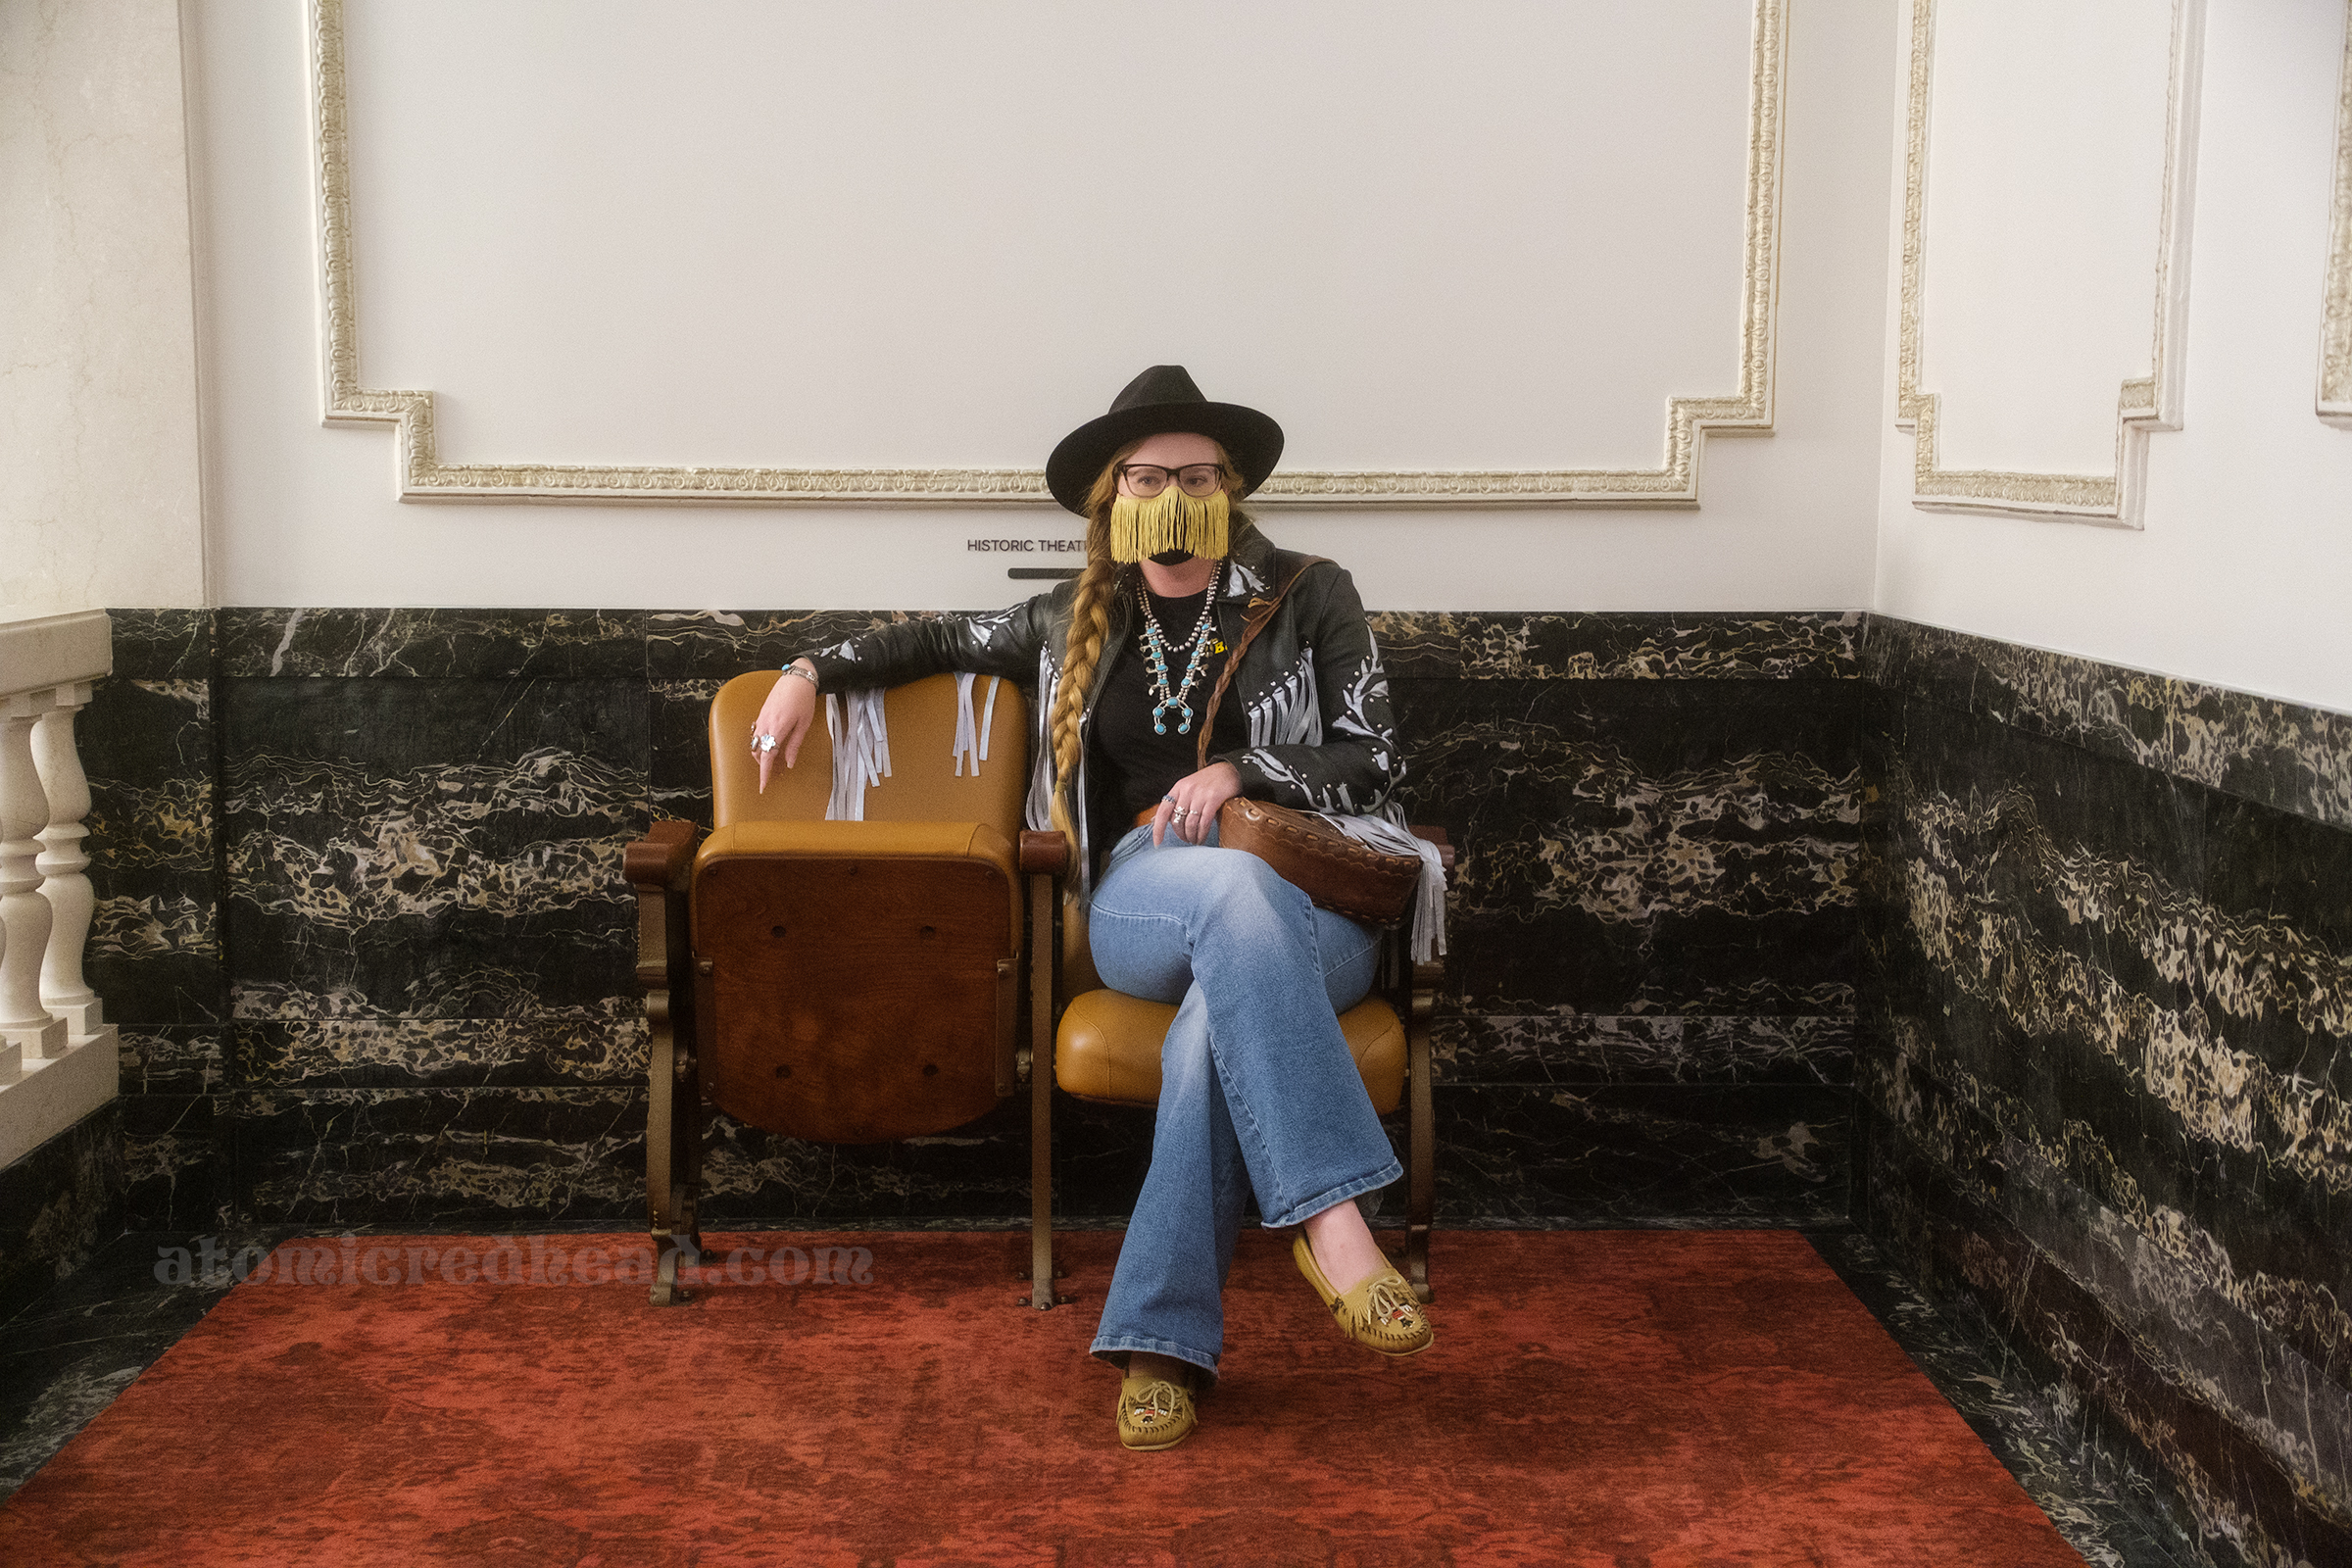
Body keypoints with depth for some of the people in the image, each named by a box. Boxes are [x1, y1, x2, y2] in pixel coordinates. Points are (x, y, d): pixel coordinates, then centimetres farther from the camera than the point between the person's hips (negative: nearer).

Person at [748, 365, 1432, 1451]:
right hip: (1137, 902, 1)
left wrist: (1242, 772, -10)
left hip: (1307, 914, -1)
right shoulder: (1079, 622, 19)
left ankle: (1160, 1338, -36)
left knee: (1218, 1020, -38)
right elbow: (940, 639, 33)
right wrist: (814, 671, 20)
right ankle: (1332, 1222, -46)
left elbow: (1376, 769, 5)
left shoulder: (1308, 598, 11)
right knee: (1241, 892, -39)